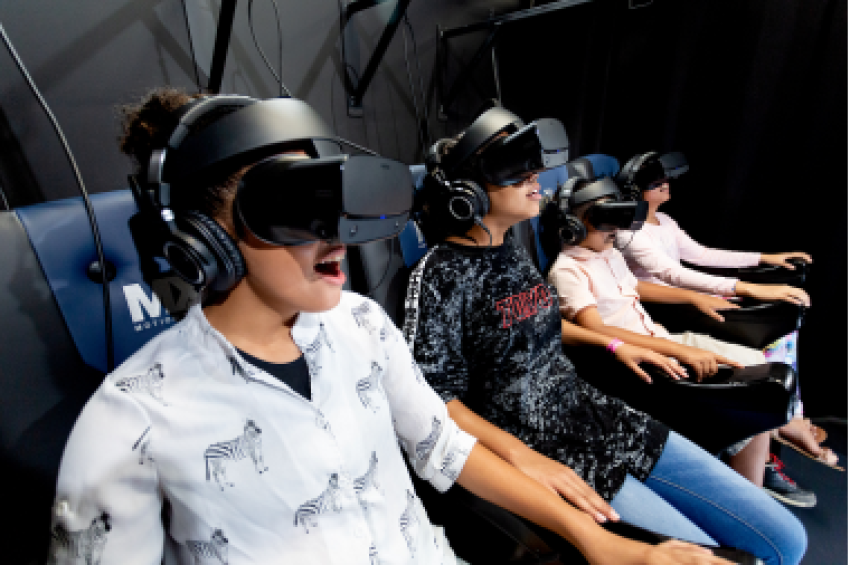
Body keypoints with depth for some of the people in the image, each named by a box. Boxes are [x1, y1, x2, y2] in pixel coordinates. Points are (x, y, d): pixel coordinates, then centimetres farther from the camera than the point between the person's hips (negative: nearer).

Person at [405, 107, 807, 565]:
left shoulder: (513, 251, 6)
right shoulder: (441, 273, -16)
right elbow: (438, 399, -16)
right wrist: (526, 459, -23)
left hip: (595, 417, 7)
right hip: (540, 448, -7)